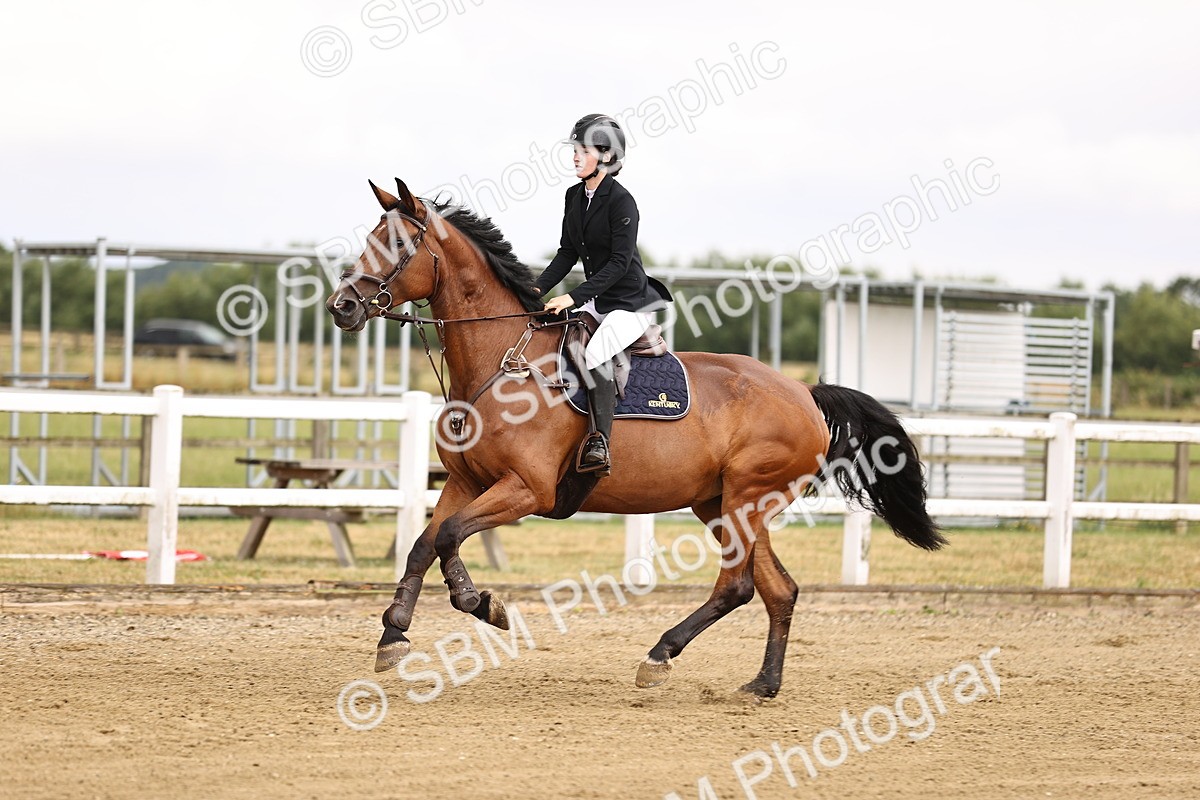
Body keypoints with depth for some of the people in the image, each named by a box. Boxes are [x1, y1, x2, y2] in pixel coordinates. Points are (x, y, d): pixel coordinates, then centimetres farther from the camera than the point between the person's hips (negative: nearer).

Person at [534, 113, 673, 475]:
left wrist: (575, 297, -26)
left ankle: (599, 444, -31)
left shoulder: (620, 200, -17)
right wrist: (539, 288, -3)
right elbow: (567, 252, 11)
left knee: (595, 353, -30)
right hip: (596, 301, 9)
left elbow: (619, 262, -21)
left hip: (631, 303, -9)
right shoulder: (575, 196, 6)